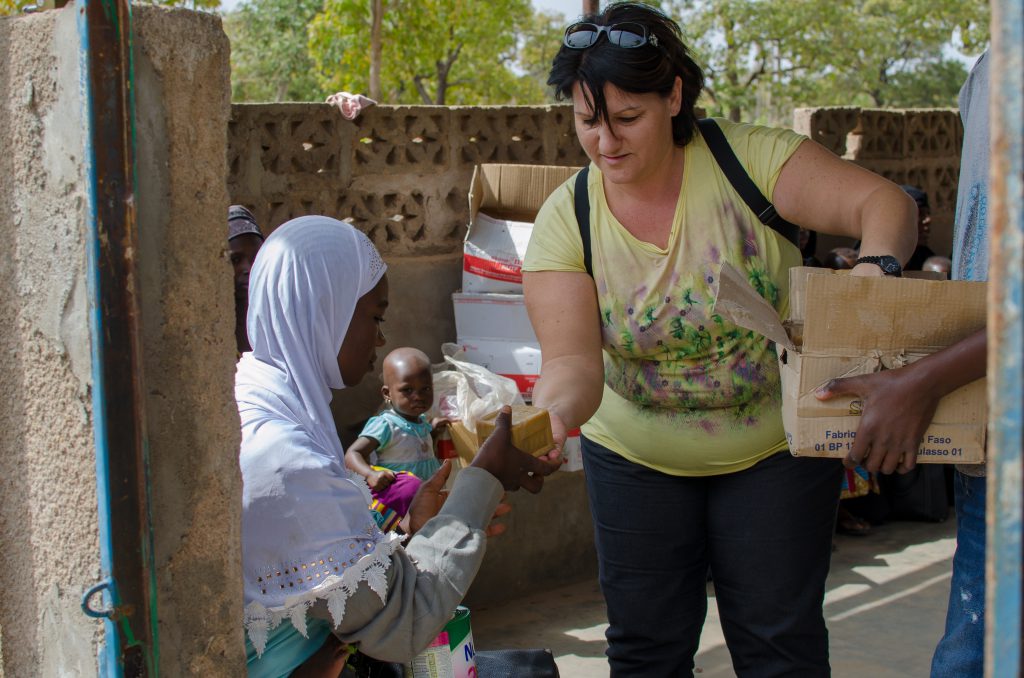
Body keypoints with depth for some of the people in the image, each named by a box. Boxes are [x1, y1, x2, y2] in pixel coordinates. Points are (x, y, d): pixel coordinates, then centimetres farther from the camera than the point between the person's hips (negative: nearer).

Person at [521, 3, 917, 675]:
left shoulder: (748, 157, -16)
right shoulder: (565, 221, -13)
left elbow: (886, 202, -19)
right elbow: (573, 359, -22)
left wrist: (877, 266, -41)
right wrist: (549, 414, -44)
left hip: (778, 449, -1)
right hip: (638, 460, 2)